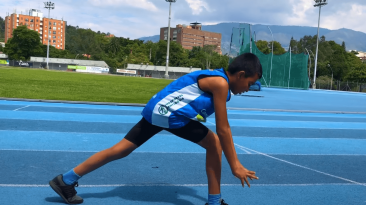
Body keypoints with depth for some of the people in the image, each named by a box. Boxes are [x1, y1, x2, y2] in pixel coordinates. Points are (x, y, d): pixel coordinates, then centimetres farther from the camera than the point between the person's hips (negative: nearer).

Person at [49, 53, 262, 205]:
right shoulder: (221, 83, -12)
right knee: (214, 143, -1)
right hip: (170, 112, -9)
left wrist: (236, 160, 22)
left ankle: (66, 180, 20)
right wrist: (235, 166, -4)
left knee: (122, 149, 12)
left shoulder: (219, 81, 18)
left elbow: (225, 127, 21)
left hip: (157, 108, 9)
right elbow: (223, 130, -13)